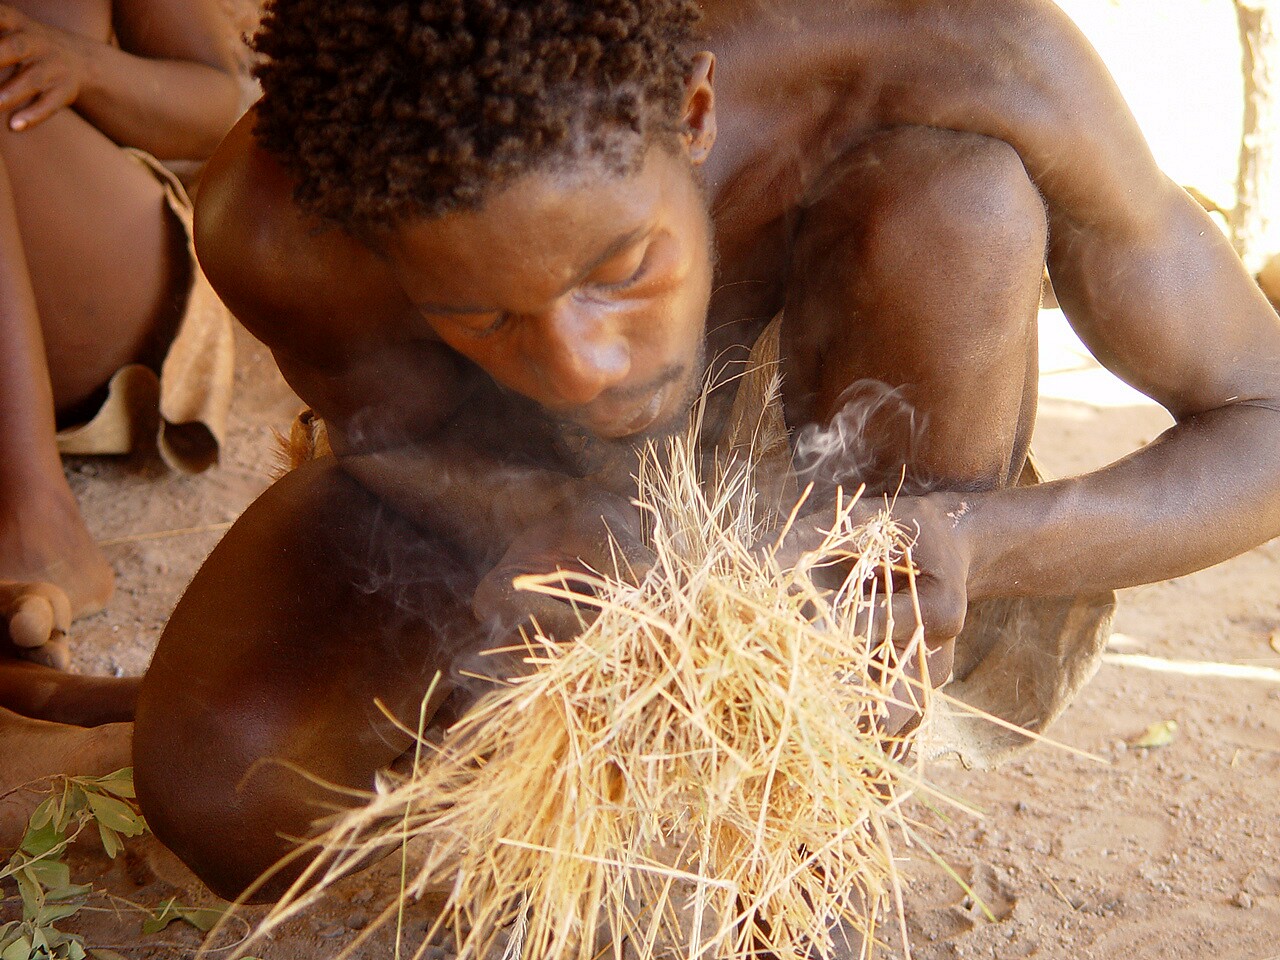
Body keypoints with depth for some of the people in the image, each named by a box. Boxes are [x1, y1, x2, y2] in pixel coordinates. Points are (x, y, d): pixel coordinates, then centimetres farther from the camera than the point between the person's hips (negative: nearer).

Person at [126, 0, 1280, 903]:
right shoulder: (276, 223, -33)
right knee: (220, 791, -26)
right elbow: (406, 445, -14)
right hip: (523, 469, 0)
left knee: (961, 199, -34)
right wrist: (529, 536, -39)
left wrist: (981, 548, -45)